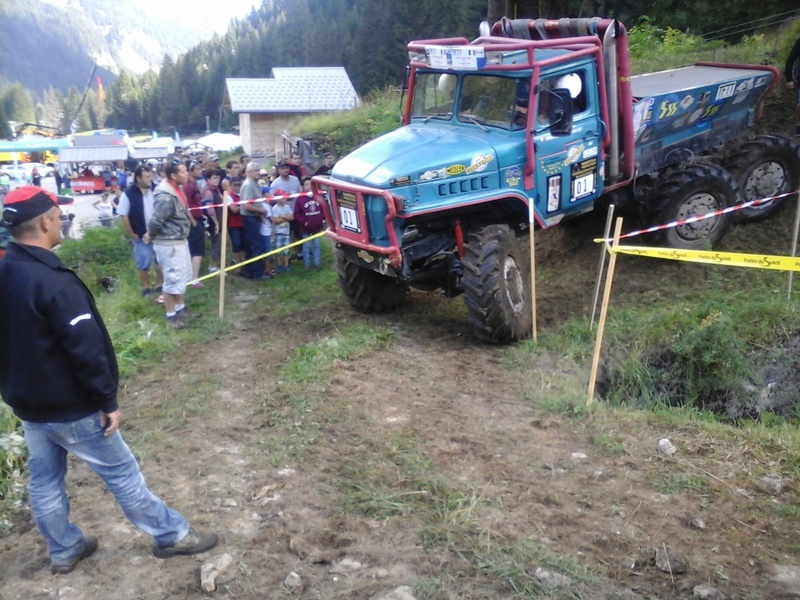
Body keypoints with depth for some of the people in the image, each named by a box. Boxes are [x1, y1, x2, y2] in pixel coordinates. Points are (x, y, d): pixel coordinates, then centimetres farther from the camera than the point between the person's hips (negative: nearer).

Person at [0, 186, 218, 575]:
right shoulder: (53, 281, -27)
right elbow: (86, 349, -26)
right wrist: (108, 402, -16)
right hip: (70, 407, -8)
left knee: (43, 479, 19)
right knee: (121, 471, 4)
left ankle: (64, 550, 35)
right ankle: (171, 535, 18)